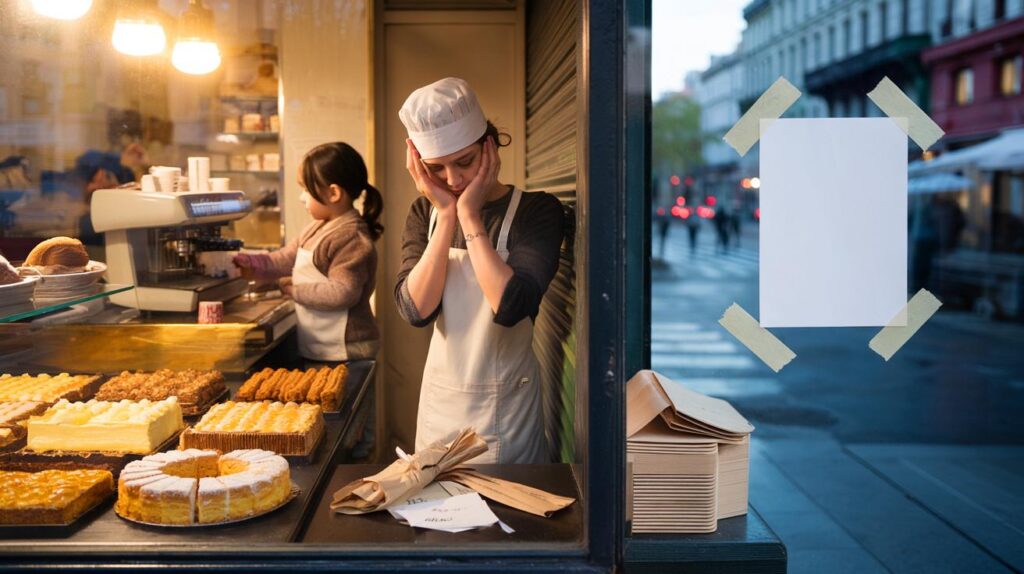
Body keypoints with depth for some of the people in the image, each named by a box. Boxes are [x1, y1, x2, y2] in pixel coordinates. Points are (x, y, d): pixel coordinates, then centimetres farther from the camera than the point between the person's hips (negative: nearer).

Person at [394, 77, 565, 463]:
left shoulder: (536, 211, -13)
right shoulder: (425, 214, -1)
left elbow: (510, 306, -28)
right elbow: (416, 310, -15)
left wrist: (469, 215, -23)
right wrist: (447, 215, -18)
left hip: (505, 406, -4)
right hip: (440, 399, 4)